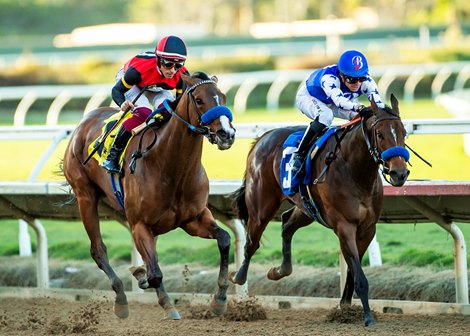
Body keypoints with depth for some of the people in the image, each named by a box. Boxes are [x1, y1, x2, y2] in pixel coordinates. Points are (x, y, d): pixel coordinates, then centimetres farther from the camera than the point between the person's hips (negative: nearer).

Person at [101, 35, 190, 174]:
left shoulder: (182, 75, -30)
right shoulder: (139, 69, -42)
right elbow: (117, 90, -29)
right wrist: (123, 103, -51)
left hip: (155, 89, 4)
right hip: (131, 85, -4)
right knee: (143, 114, -31)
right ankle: (112, 157, -22)